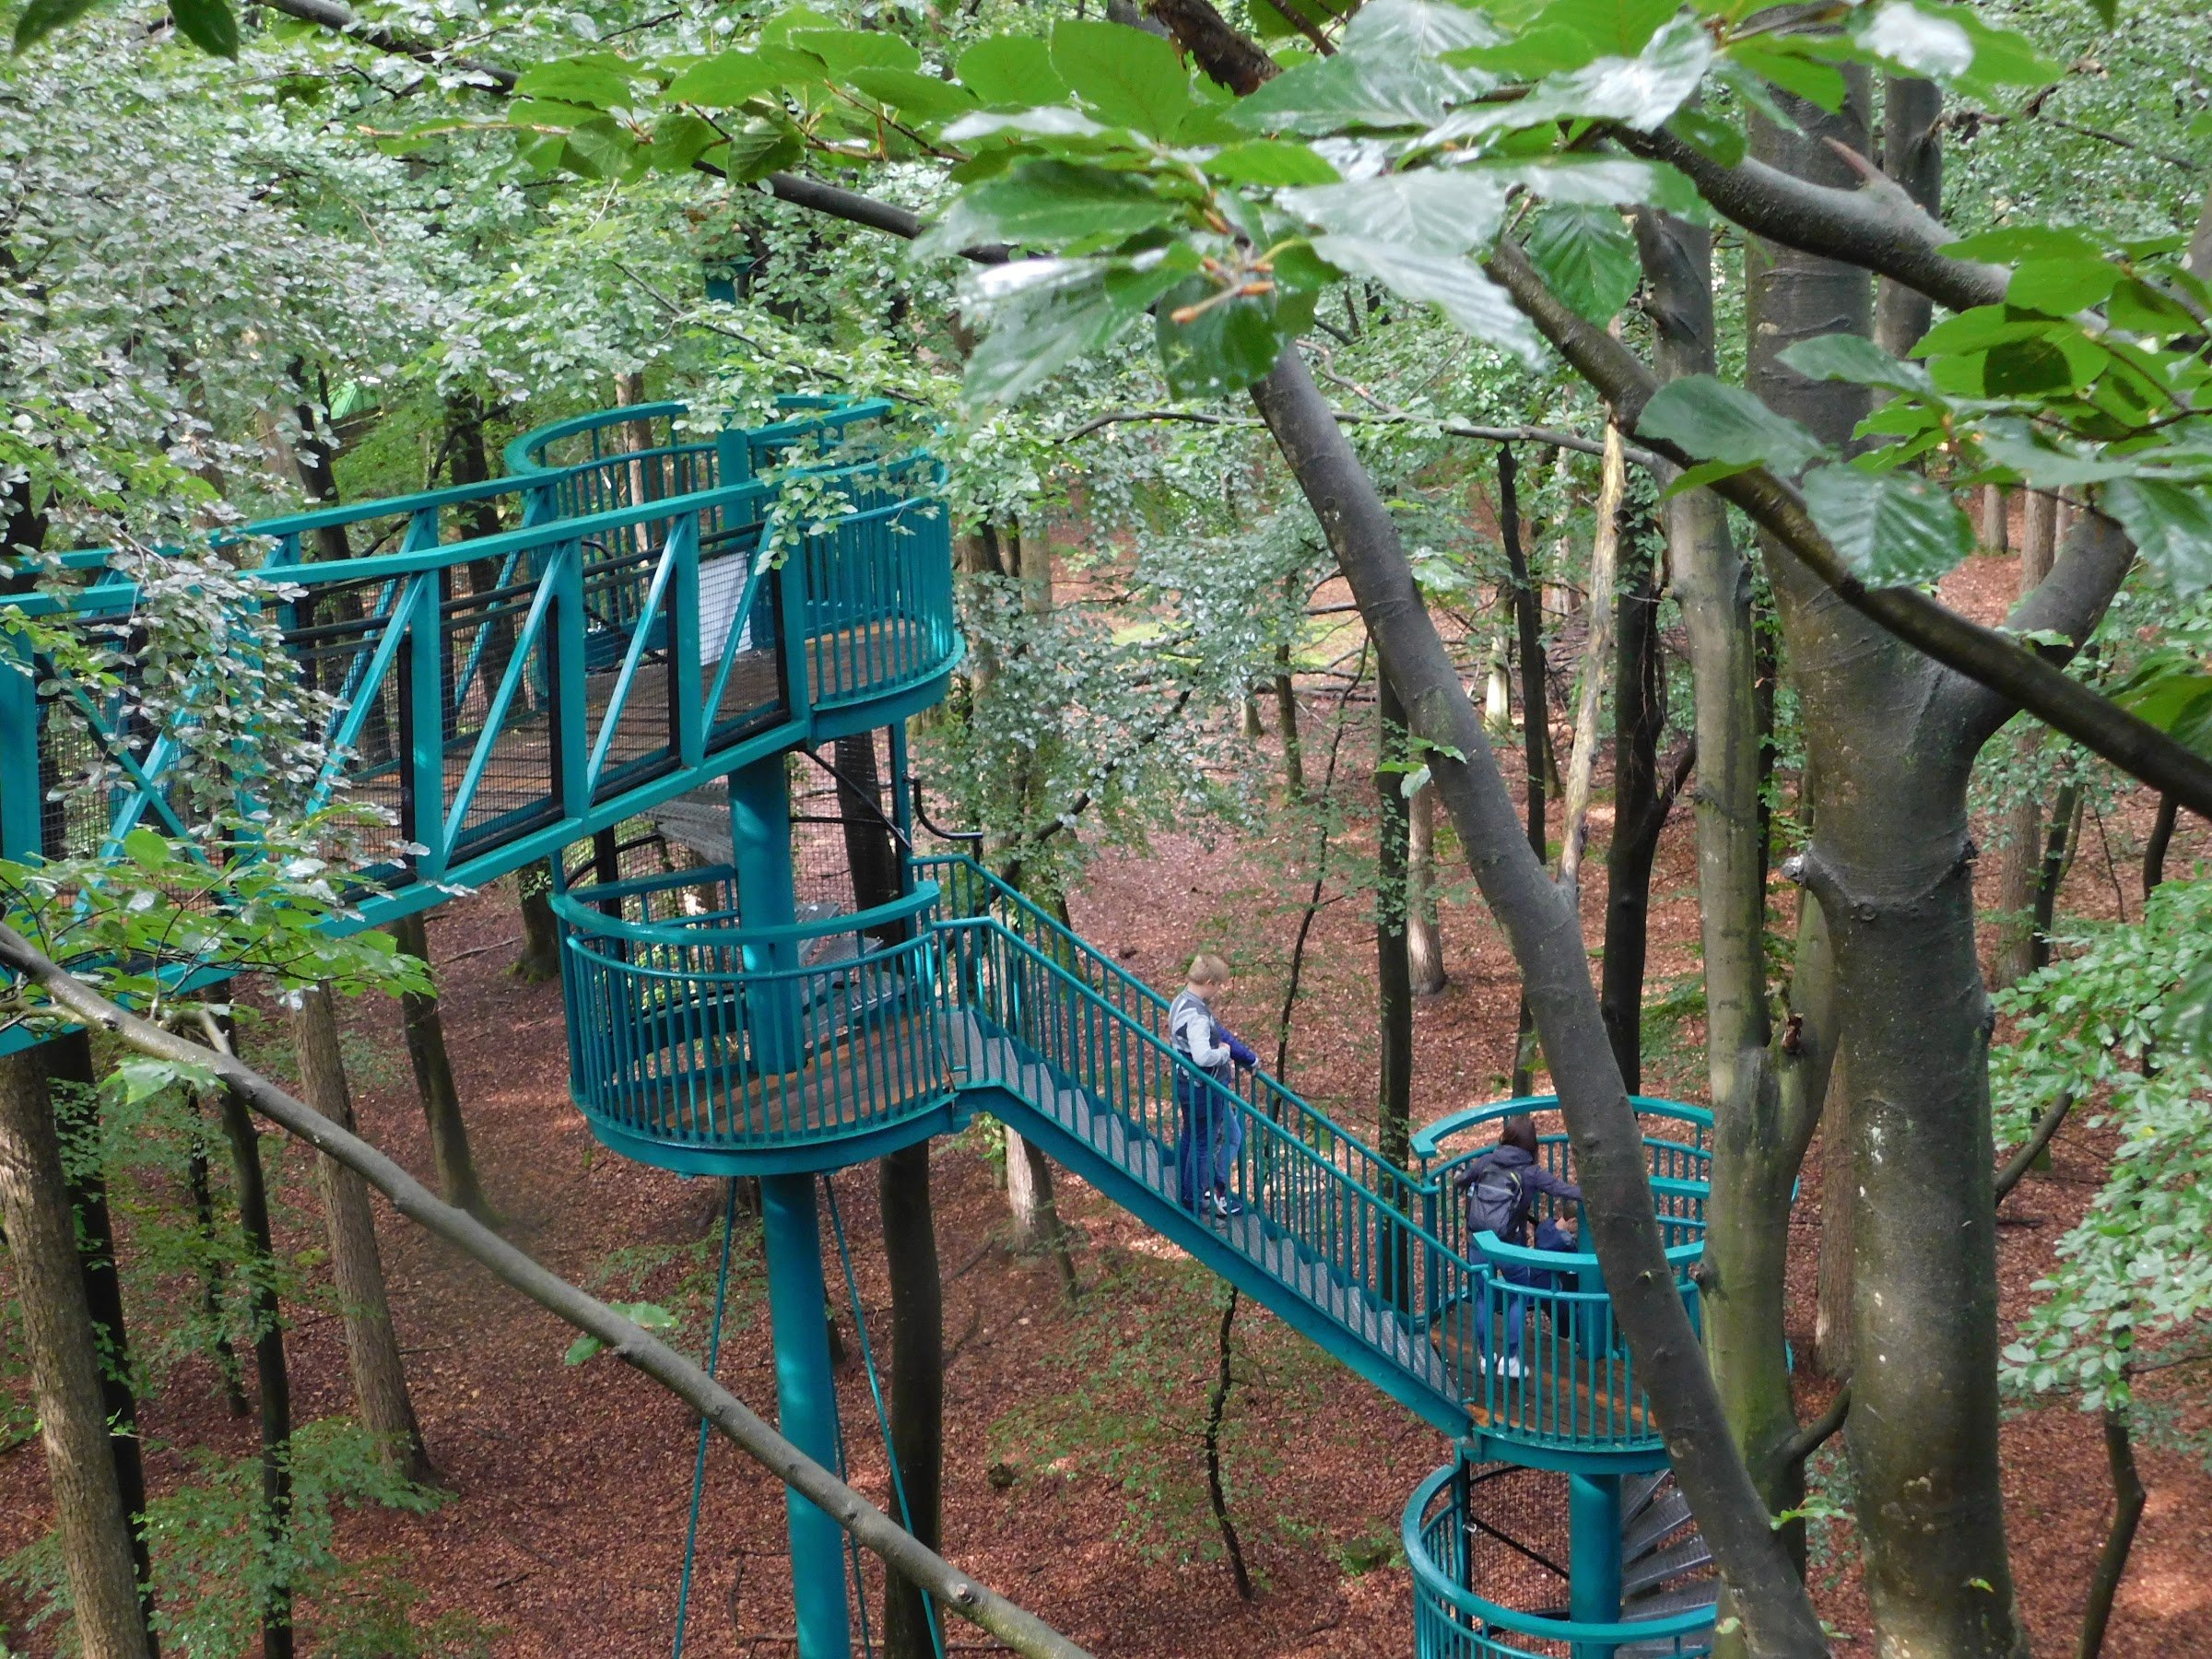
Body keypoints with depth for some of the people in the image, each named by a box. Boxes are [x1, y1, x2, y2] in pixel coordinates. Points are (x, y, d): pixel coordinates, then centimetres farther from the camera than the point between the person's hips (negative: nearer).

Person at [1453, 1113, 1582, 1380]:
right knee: (1519, 1299, 15)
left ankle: (1486, 1355, 24)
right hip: (1511, 1247, -3)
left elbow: (1461, 1180, 16)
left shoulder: (1486, 1162, 0)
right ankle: (1510, 1359, 11)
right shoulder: (1531, 1173, -9)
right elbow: (1569, 1192, -13)